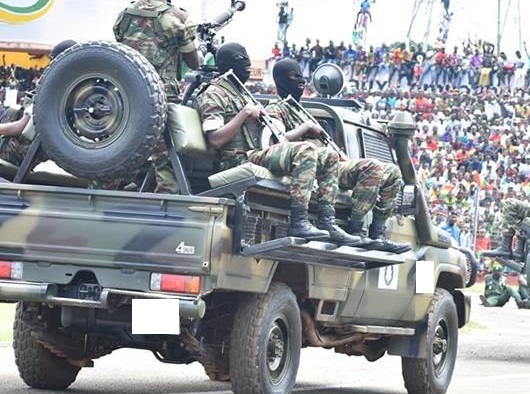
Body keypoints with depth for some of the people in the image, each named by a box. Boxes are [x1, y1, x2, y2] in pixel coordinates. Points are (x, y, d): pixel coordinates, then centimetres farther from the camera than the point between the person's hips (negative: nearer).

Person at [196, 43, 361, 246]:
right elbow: (215, 140, -14)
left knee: (329, 157, 2)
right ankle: (298, 223, -36)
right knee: (304, 150, -31)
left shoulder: (240, 93, 28)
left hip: (259, 152, 10)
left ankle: (326, 222, -7)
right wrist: (244, 114, -15)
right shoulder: (214, 95, -2)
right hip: (241, 159, -10)